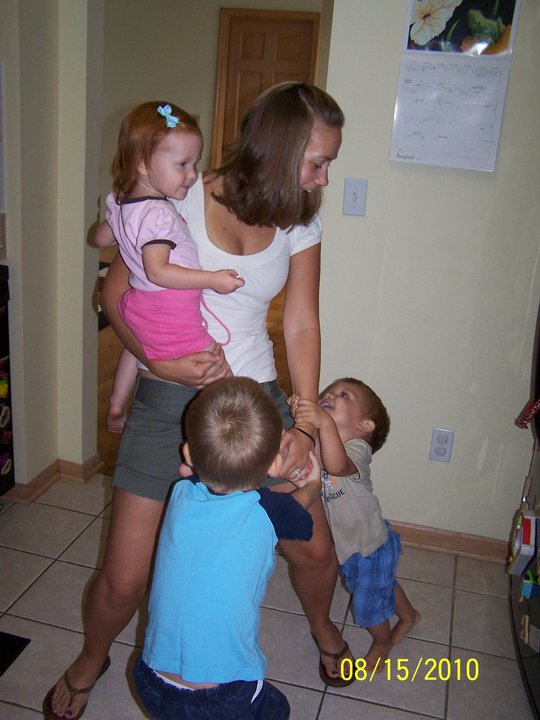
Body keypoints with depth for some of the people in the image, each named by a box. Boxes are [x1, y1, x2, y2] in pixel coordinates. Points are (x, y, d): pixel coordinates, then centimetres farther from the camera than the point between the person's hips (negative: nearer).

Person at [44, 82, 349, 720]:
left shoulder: (301, 222, -1)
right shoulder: (181, 200, -12)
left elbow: (301, 326, -2)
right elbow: (115, 291, -4)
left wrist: (304, 423, -13)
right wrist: (158, 361, -19)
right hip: (168, 399, -3)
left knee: (314, 549, 9)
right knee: (124, 580, 2)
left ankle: (320, 624, 47)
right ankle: (91, 658, 38)